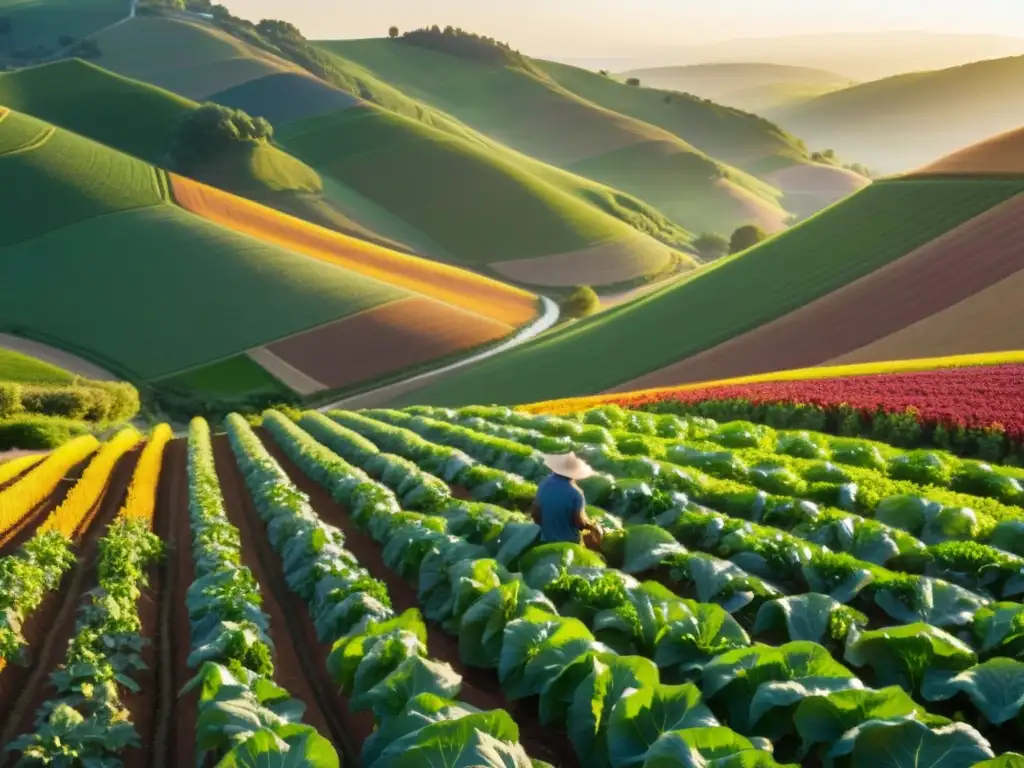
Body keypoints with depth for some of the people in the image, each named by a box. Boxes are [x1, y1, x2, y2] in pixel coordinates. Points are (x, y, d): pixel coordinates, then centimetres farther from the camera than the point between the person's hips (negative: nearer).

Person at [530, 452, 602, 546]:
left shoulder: (544, 484, -7)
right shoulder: (574, 493, -23)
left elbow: (535, 512, 2)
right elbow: (579, 521, -19)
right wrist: (592, 527, 1)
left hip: (547, 539, 5)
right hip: (569, 542, -5)